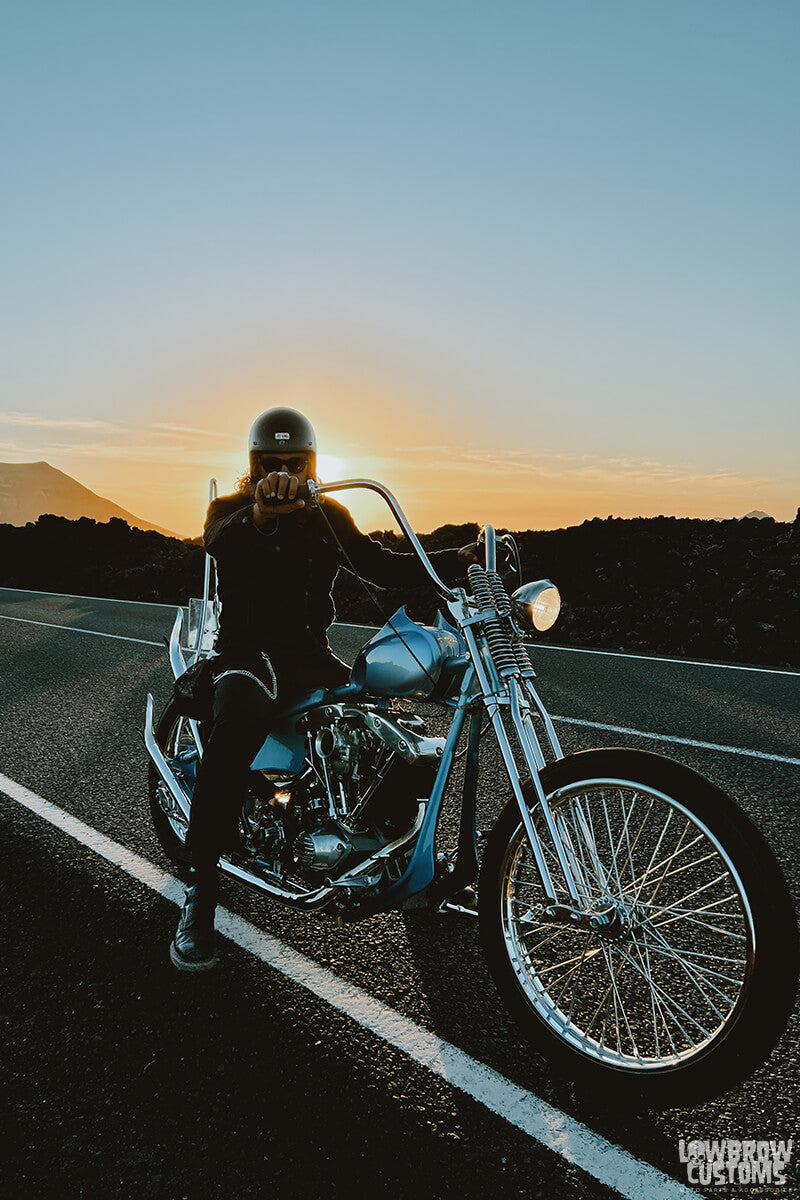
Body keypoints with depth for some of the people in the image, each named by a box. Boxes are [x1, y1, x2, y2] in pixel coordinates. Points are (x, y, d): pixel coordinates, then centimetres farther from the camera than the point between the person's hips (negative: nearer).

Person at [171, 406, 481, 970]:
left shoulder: (328, 515, 13)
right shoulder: (230, 509, 0)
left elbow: (380, 565, 5)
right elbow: (218, 541, -25)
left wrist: (455, 561, -11)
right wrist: (259, 517, -49)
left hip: (310, 653, 5)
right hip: (248, 650, -4)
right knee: (240, 716, -37)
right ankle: (201, 890, -26)